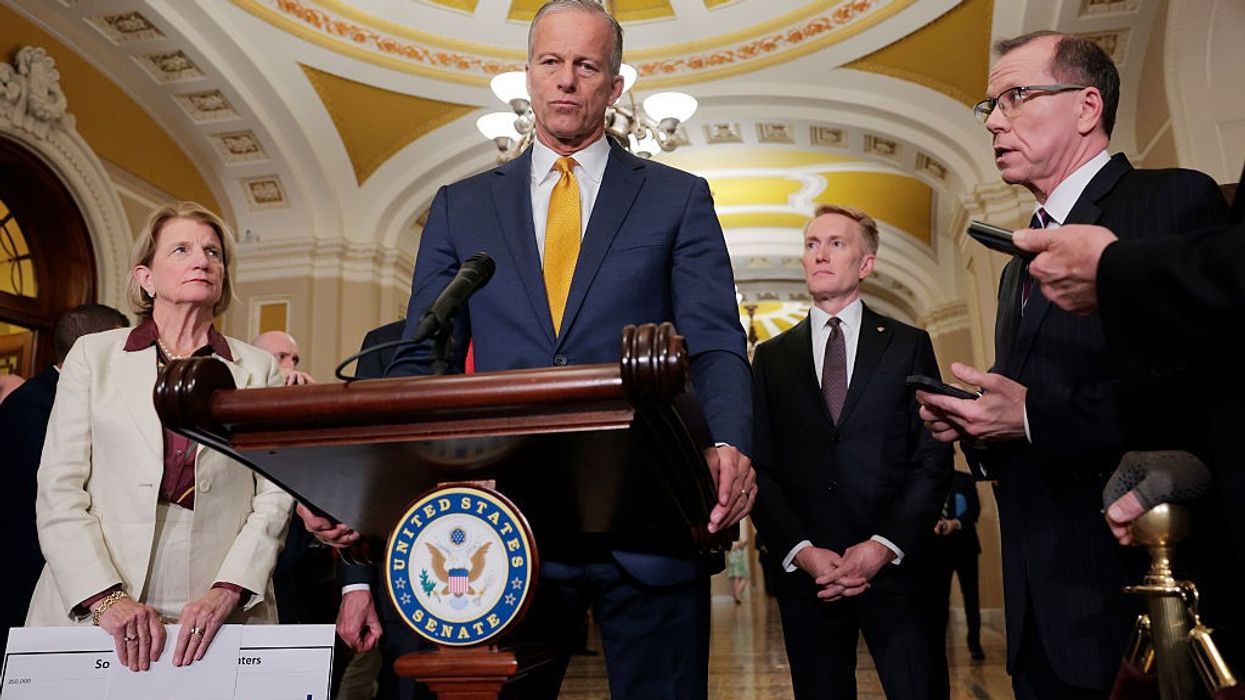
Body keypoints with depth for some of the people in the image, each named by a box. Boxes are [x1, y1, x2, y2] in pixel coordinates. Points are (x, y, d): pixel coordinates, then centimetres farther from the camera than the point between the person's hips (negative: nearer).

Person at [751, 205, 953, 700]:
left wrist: (884, 546, -10)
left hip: (894, 566, -1)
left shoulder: (909, 346, 7)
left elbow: (934, 459, 1)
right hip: (804, 571, 1)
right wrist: (800, 551, -7)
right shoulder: (772, 357, 10)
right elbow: (760, 467, 5)